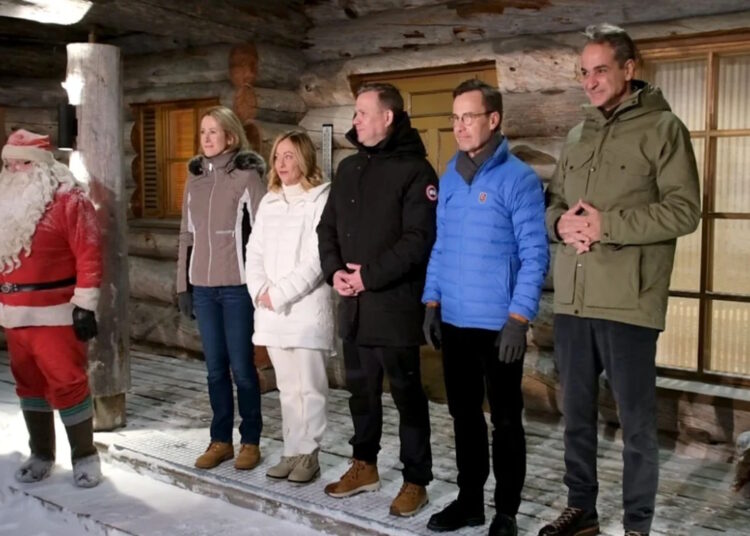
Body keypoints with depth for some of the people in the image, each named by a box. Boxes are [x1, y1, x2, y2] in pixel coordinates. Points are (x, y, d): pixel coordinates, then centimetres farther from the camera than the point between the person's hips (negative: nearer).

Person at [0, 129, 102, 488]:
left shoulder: (68, 199, -9)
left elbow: (88, 254, -14)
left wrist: (84, 305, -18)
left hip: (54, 315, -7)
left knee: (67, 384, -5)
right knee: (29, 385, 14)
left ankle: (85, 455, 9)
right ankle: (41, 454, 27)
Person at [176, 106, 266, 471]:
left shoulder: (247, 176, -5)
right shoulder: (195, 179, 11)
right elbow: (187, 235, 13)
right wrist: (182, 285, 11)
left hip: (237, 285, -5)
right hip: (202, 286, 5)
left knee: (241, 366, 2)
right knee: (215, 367, 10)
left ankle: (250, 441, 15)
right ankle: (220, 440, 20)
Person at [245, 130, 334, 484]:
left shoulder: (320, 198, -7)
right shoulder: (269, 201, 14)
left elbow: (316, 258, -14)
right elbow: (255, 251, 12)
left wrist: (280, 294, -13)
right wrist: (260, 291, -4)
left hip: (306, 308, -6)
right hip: (271, 310, 6)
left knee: (309, 386, 0)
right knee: (287, 386, 12)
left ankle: (308, 454, 10)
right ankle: (292, 451, 21)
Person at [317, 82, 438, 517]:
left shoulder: (414, 170, -8)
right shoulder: (349, 168, 15)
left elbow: (418, 239, -17)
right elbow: (328, 227, 15)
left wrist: (370, 275, -16)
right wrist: (334, 270, -3)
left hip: (395, 302, -7)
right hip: (353, 303, 7)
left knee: (407, 392, 3)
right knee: (361, 387, 17)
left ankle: (416, 480, 15)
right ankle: (365, 465, 33)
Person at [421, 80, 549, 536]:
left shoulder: (518, 178, -9)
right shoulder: (450, 177, 9)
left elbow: (534, 254, -12)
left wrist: (519, 318, -17)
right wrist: (432, 302, 9)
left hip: (499, 324, -6)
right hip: (454, 321, 6)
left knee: (505, 419, 7)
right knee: (464, 414, 15)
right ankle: (469, 499, 30)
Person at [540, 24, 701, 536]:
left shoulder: (662, 128, -2)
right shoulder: (577, 136, 16)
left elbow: (683, 210, -10)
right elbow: (553, 202, 18)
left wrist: (606, 224, -17)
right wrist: (560, 223, -5)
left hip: (628, 302, -6)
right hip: (572, 300, 6)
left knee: (637, 421, 5)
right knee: (577, 413, 16)